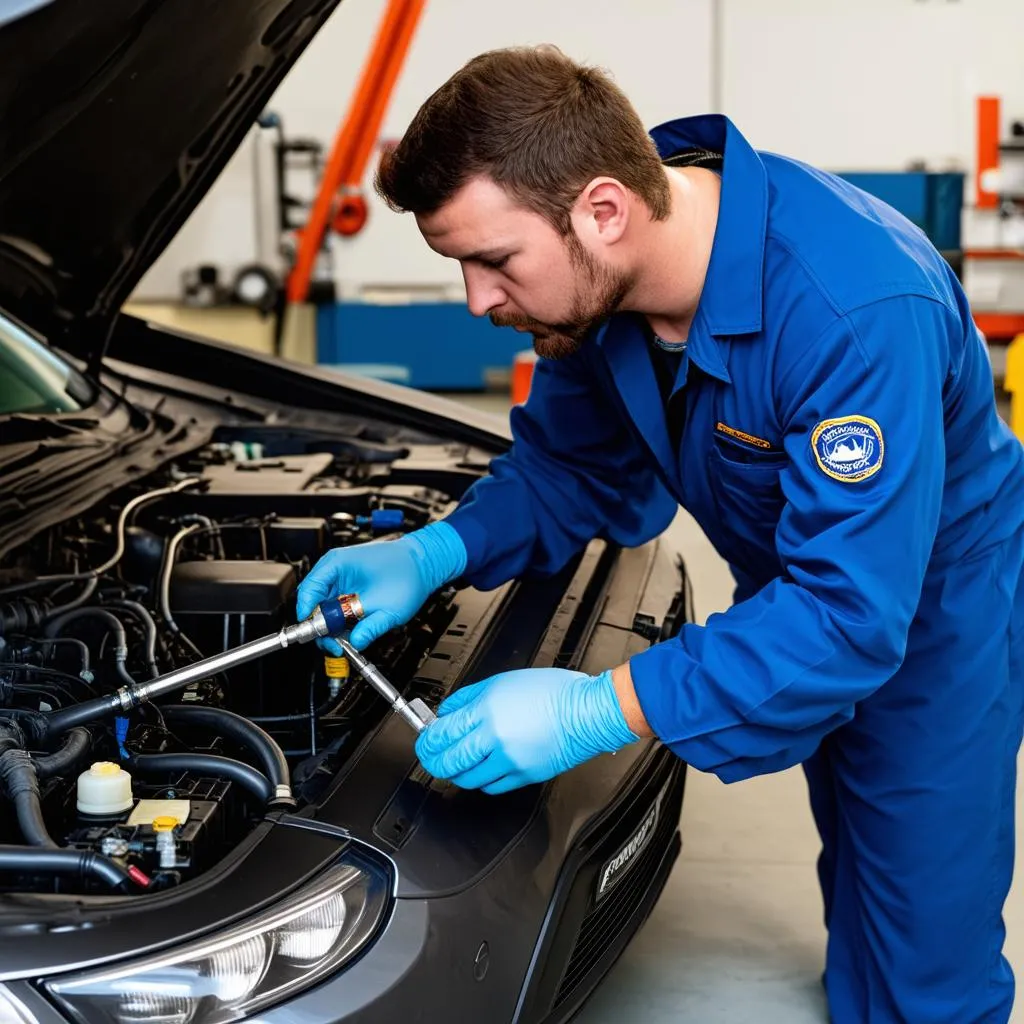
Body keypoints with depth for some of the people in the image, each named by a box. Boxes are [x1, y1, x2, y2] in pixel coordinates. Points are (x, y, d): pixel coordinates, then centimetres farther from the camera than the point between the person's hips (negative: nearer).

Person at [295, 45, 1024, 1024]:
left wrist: (601, 709, -43)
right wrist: (437, 553, -19)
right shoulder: (592, 278, -17)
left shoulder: (855, 312, -40)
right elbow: (573, 466, -1)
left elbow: (850, 614, -40)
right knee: (857, 897, 25)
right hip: (804, 586, 7)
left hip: (935, 606, -6)